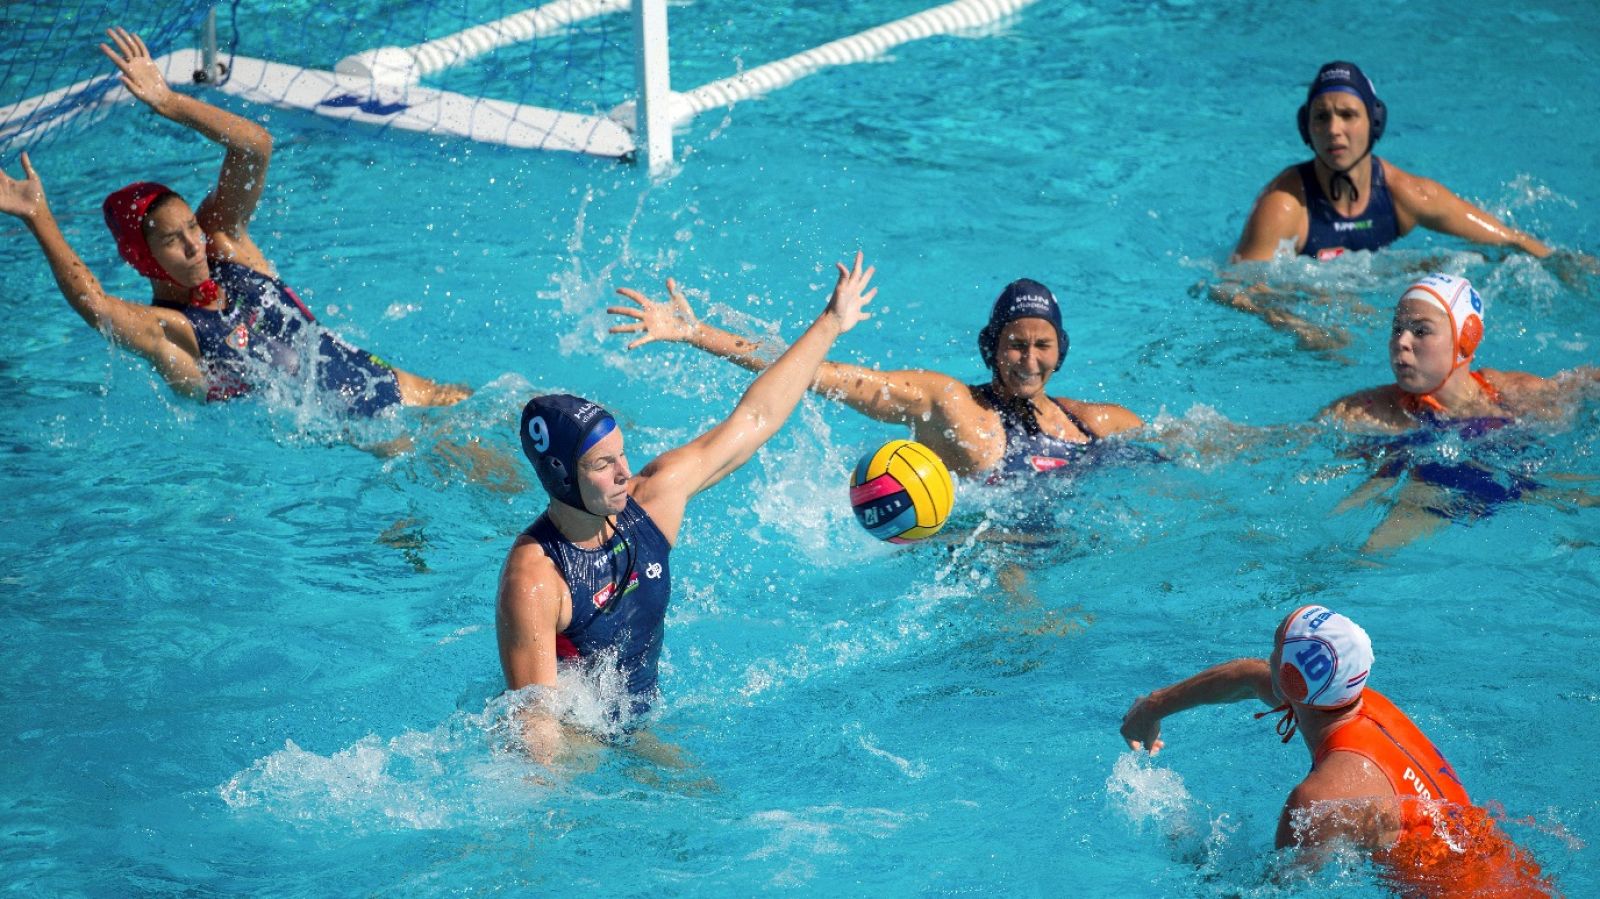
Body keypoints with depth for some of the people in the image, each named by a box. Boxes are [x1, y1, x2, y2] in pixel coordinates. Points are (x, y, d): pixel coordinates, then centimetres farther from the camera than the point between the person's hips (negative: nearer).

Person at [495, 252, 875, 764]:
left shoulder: (650, 501, -6)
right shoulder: (533, 578, -25)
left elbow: (753, 419, 4)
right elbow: (536, 718, -25)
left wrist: (830, 323, 10)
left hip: (638, 727, 7)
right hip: (568, 742, -7)